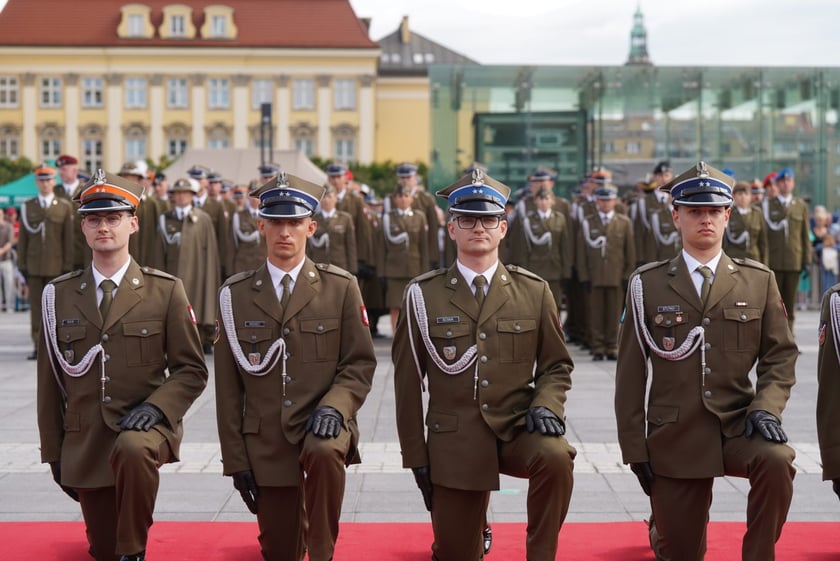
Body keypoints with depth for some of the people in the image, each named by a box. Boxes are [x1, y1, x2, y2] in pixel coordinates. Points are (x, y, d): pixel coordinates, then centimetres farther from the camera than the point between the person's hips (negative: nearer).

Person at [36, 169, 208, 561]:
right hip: (84, 441, 3)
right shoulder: (60, 295, 4)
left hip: (144, 425, -3)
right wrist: (54, 454, 7)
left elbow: (192, 370, -1)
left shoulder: (166, 290, -2)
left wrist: (156, 407, -19)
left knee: (133, 450, -39)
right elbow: (50, 380, 9)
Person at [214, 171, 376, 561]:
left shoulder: (341, 287, 0)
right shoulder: (235, 295, 2)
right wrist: (235, 459, 0)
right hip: (265, 443, 2)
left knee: (325, 452, -37)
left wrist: (334, 406, -20)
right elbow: (227, 385, 3)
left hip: (322, 426, -2)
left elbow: (360, 363, 0)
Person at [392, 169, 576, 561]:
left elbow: (556, 365, 9)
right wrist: (416, 458, 0)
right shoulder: (423, 295, -1)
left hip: (517, 429, 0)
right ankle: (474, 528, 43)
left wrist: (545, 406, -13)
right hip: (454, 441, 0)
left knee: (555, 456, -34)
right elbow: (408, 381, 2)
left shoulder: (535, 291, 3)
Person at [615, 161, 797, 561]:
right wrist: (635, 448, -2)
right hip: (674, 437, 0)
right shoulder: (648, 284, 1)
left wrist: (766, 406, -14)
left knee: (776, 461, -32)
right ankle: (665, 524, 36)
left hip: (738, 427, 1)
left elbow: (780, 355, 5)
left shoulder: (759, 281, 5)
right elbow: (631, 371, 1)